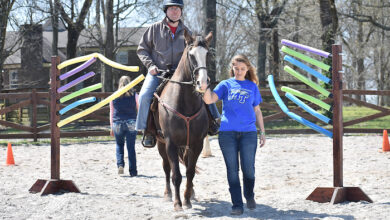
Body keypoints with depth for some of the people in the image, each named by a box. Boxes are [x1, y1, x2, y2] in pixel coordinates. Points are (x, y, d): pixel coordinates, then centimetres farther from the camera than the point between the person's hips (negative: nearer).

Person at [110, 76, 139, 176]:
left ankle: (120, 165, -2)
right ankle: (133, 171, 6)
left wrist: (112, 127, 17)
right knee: (131, 147, 4)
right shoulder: (134, 96, 1)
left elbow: (111, 112, 9)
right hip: (131, 124, -1)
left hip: (117, 124, 1)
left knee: (119, 145, 18)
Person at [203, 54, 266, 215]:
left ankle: (249, 196, 26)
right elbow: (209, 100, -7)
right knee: (232, 169, 1)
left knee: (248, 168, -1)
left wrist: (262, 132, 12)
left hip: (248, 132, 1)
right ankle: (237, 204, 7)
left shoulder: (252, 86, 12)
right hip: (227, 132, -1)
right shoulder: (226, 85, 7)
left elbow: (257, 111, 16)